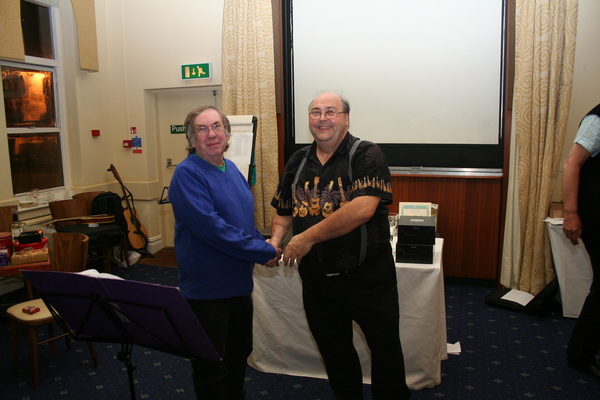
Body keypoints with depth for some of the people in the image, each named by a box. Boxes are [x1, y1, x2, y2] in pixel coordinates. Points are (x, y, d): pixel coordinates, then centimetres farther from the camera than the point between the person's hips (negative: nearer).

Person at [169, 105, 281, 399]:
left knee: (239, 355, 25)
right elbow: (212, 228, -26)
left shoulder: (232, 169, 7)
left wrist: (262, 243, 0)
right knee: (211, 367, 11)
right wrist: (265, 252, -20)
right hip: (207, 289, -7)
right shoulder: (187, 174, -17)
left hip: (240, 283, 8)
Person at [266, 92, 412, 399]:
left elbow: (363, 209, -26)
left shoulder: (366, 155, -11)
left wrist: (308, 238, -23)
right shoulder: (298, 161, 7)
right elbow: (284, 212, 14)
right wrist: (276, 240, -6)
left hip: (367, 277, -5)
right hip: (316, 279, 5)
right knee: (334, 353, 21)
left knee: (386, 351, 11)